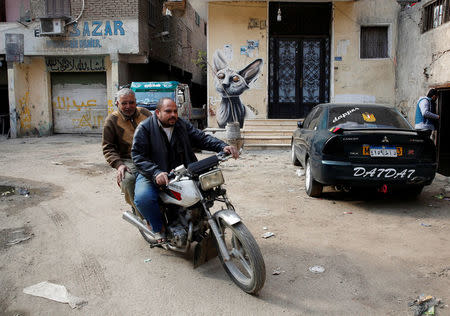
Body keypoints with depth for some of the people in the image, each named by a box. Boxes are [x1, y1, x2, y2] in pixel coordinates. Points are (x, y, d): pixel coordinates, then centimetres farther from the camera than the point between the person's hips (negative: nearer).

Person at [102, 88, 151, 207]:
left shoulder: (145, 113, 13)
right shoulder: (112, 120, 5)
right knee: (127, 179, -35)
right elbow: (107, 147, 2)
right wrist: (118, 164, -14)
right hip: (129, 160, -2)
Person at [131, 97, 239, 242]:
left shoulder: (183, 125, 8)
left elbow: (202, 138, 1)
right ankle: (158, 228, -2)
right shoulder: (145, 128, -6)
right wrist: (156, 173, -31)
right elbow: (138, 156, -14)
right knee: (143, 198, -31)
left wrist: (223, 146, -18)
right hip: (152, 175, -3)